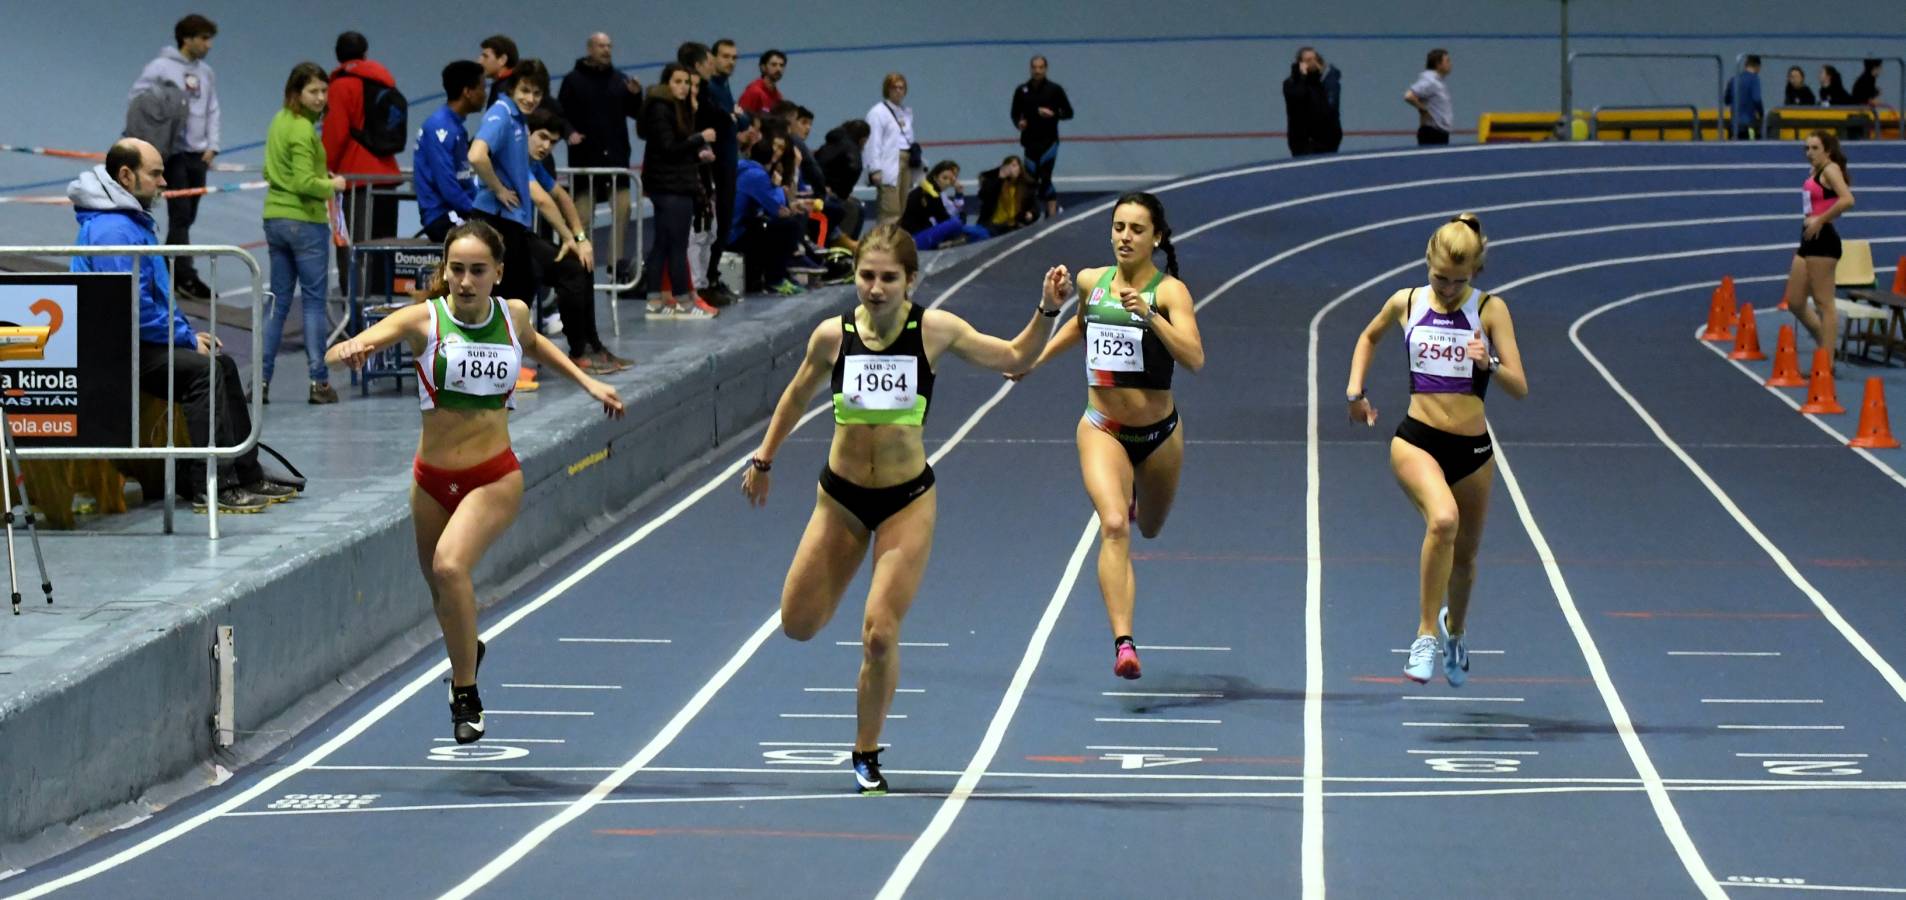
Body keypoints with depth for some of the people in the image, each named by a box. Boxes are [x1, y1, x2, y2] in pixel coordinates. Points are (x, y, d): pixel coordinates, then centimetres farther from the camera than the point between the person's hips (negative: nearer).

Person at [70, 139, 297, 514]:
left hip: (137, 341, 11)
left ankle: (247, 475, 9)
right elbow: (132, 308, -24)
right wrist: (187, 339, -14)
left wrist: (188, 332, 10)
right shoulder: (113, 230, -20)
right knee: (201, 370, -24)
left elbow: (157, 296, 24)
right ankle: (212, 488, -25)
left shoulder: (133, 220, 16)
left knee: (223, 366, 8)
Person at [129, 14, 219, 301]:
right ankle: (186, 276, -11)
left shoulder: (206, 73, 11)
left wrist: (211, 146, 5)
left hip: (197, 155, 6)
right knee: (180, 215, -10)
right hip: (172, 153, -6)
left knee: (186, 217, 9)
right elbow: (137, 100, -6)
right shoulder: (160, 68, -7)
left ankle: (168, 272, 19)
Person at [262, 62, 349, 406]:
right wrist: (332, 185, -6)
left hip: (275, 219, 8)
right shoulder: (303, 131, -16)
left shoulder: (279, 121, 11)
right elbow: (305, 183, -22)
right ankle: (319, 381, -3)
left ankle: (261, 379, 7)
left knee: (278, 301, 11)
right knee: (314, 300, -2)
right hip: (306, 222, -8)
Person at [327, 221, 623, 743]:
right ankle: (468, 652, 54)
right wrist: (348, 351, -46)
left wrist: (586, 382, 20)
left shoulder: (513, 314, -3)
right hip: (432, 480, 2)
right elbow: (334, 355, -24)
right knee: (443, 599, 19)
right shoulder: (423, 320, -11)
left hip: (495, 479, -2)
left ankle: (465, 696, -14)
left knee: (450, 566, -28)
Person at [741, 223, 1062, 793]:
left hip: (907, 500, -2)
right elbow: (798, 394, 10)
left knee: (879, 635, -11)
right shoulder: (833, 335, -9)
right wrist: (763, 459, 16)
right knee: (799, 625, 8)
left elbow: (1015, 358, 2)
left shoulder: (935, 330, -11)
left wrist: (1047, 310, -13)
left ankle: (866, 756, 10)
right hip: (840, 497, 2)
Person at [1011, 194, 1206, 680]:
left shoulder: (1169, 291, -14)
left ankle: (1134, 495, 62)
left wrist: (1148, 314, -38)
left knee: (1149, 528, 23)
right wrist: (1036, 358, 16)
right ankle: (1123, 643, -28)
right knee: (1114, 526, -22)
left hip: (1158, 432, 0)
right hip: (1102, 429, 1)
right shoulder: (1091, 281, -2)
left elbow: (1194, 357, -28)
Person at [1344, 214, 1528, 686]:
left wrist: (1490, 364, -28)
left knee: (1464, 554, 16)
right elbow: (1370, 336, 24)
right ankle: (1426, 635, -20)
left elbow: (1520, 388, -9)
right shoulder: (1406, 303, 1)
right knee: (1443, 519, -31)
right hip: (1416, 439, -1)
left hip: (1473, 449, 1)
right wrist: (1355, 388, 12)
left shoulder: (1490, 309, -4)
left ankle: (1454, 631, 48)